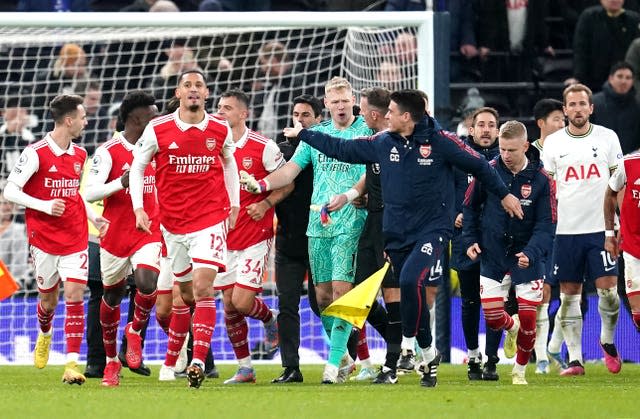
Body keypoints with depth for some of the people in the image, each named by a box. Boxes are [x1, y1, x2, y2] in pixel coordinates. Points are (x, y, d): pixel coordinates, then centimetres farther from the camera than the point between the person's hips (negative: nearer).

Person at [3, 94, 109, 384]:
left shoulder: (80, 155, 9)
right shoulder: (36, 153, -10)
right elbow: (10, 191, -11)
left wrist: (94, 218, 12)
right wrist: (45, 206, -22)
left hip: (75, 238, 4)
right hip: (43, 238, -3)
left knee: (75, 295, -11)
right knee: (48, 298, 9)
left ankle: (72, 363, -13)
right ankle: (44, 334, 45)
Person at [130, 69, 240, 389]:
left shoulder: (220, 130, 0)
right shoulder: (158, 129, -4)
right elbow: (137, 168, 5)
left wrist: (234, 204, 18)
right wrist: (138, 208, -5)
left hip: (211, 219, -1)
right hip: (172, 223, 1)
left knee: (203, 287, -16)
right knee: (186, 293, 11)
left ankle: (198, 361, -20)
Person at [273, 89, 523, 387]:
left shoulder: (440, 142, -9)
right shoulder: (383, 144, 4)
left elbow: (477, 165, 1)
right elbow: (341, 149, 14)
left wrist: (504, 194, 9)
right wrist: (303, 134, 17)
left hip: (432, 229, -6)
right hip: (397, 234, 6)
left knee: (410, 280, -26)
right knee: (406, 288, 6)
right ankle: (428, 355, 19)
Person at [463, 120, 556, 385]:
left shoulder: (541, 180, -12)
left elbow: (546, 225, -13)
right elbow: (470, 206, 9)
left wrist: (531, 253, -28)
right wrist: (470, 239, -1)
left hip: (527, 260, -2)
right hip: (492, 259, 2)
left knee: (528, 320, -4)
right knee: (493, 319, -3)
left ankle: (519, 371, 20)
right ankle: (511, 327, 35)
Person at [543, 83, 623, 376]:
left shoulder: (607, 137, 5)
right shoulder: (553, 143, 6)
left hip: (602, 228, -1)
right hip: (566, 230, 1)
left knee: (608, 288, -7)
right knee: (569, 295, 1)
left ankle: (607, 340, 20)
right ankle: (574, 359, 6)